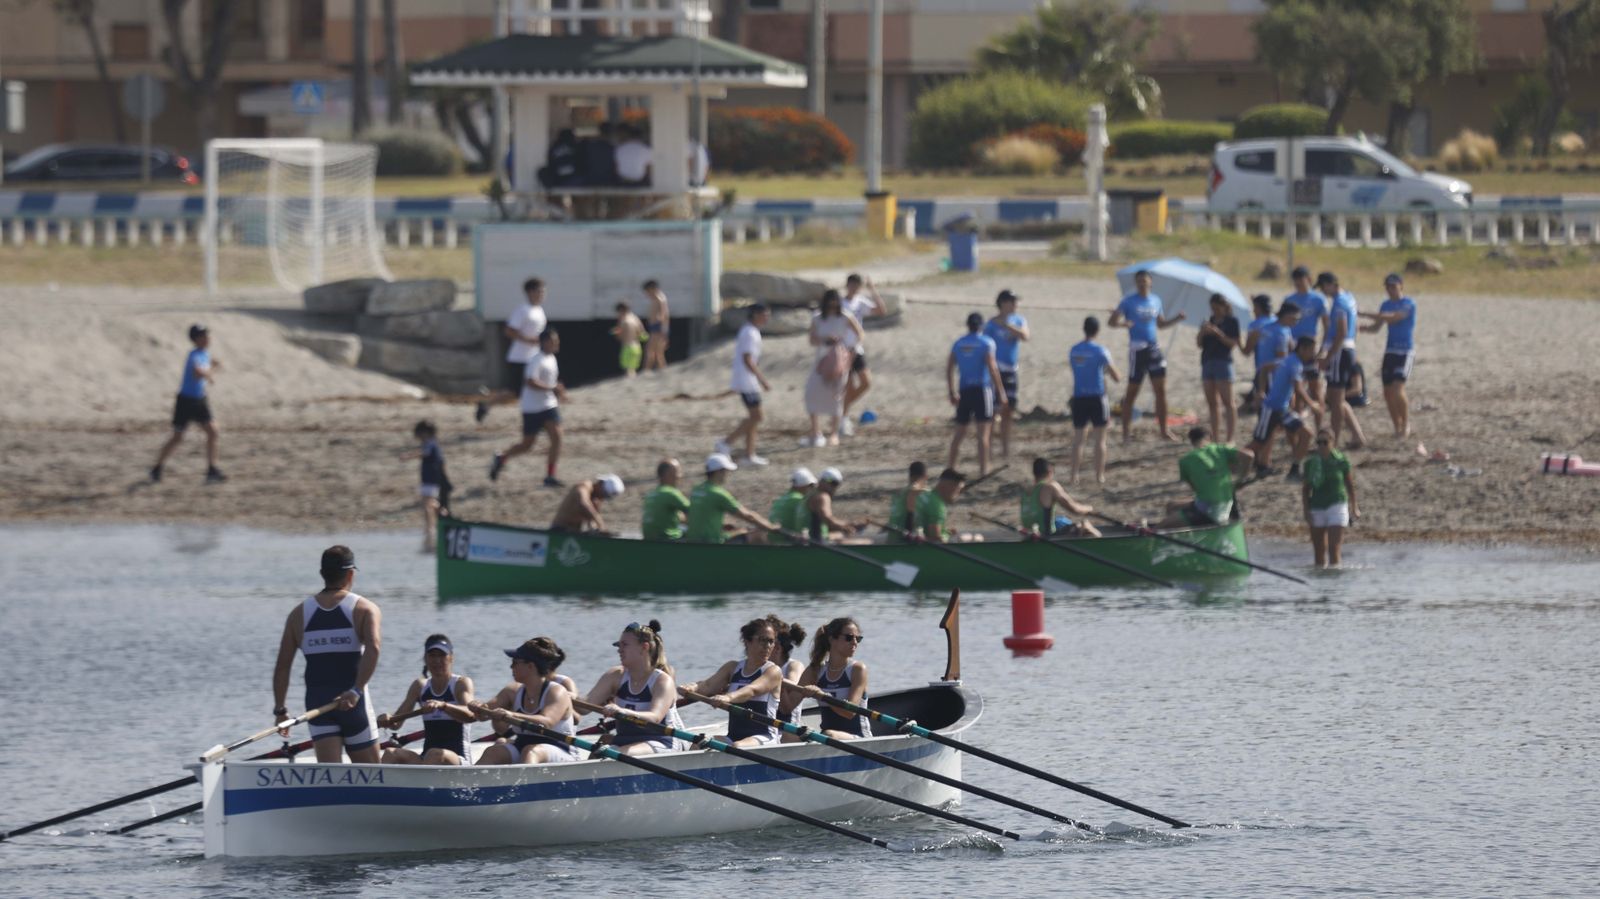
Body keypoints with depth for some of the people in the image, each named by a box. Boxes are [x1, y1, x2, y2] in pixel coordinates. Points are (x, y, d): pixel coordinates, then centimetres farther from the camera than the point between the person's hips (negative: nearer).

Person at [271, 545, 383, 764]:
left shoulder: (299, 614, 10)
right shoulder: (365, 609, 1)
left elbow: (282, 666, 6)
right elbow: (373, 648, -19)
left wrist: (280, 709, 13)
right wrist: (357, 690, -22)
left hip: (316, 701, 2)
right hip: (353, 703, -2)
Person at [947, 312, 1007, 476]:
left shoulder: (958, 344, 9)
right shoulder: (986, 343, -5)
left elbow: (949, 368, 9)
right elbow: (992, 368, -12)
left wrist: (952, 393, 16)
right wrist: (1001, 392, -8)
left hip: (965, 391, 4)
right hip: (982, 389, -4)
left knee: (959, 432, 14)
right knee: (983, 432, -3)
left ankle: (951, 467, 16)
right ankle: (983, 469, -5)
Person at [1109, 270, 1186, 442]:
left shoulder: (1155, 301, 12)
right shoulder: (1129, 301, -3)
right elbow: (1112, 321, -9)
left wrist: (1176, 319, 7)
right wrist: (1122, 323, -30)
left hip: (1154, 348, 5)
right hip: (1137, 349, -5)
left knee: (1161, 390, 3)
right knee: (1132, 391, -1)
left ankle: (1163, 430, 8)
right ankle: (1126, 432, 6)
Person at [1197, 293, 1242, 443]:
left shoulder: (1231, 322, 0)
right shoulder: (1209, 321, 15)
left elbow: (1233, 344, -8)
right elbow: (1199, 344, 13)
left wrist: (1217, 333, -19)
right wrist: (1202, 332, -7)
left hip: (1223, 362, -6)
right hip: (1207, 362, 6)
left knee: (1227, 402, -8)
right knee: (1212, 403, 5)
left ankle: (1230, 437, -11)